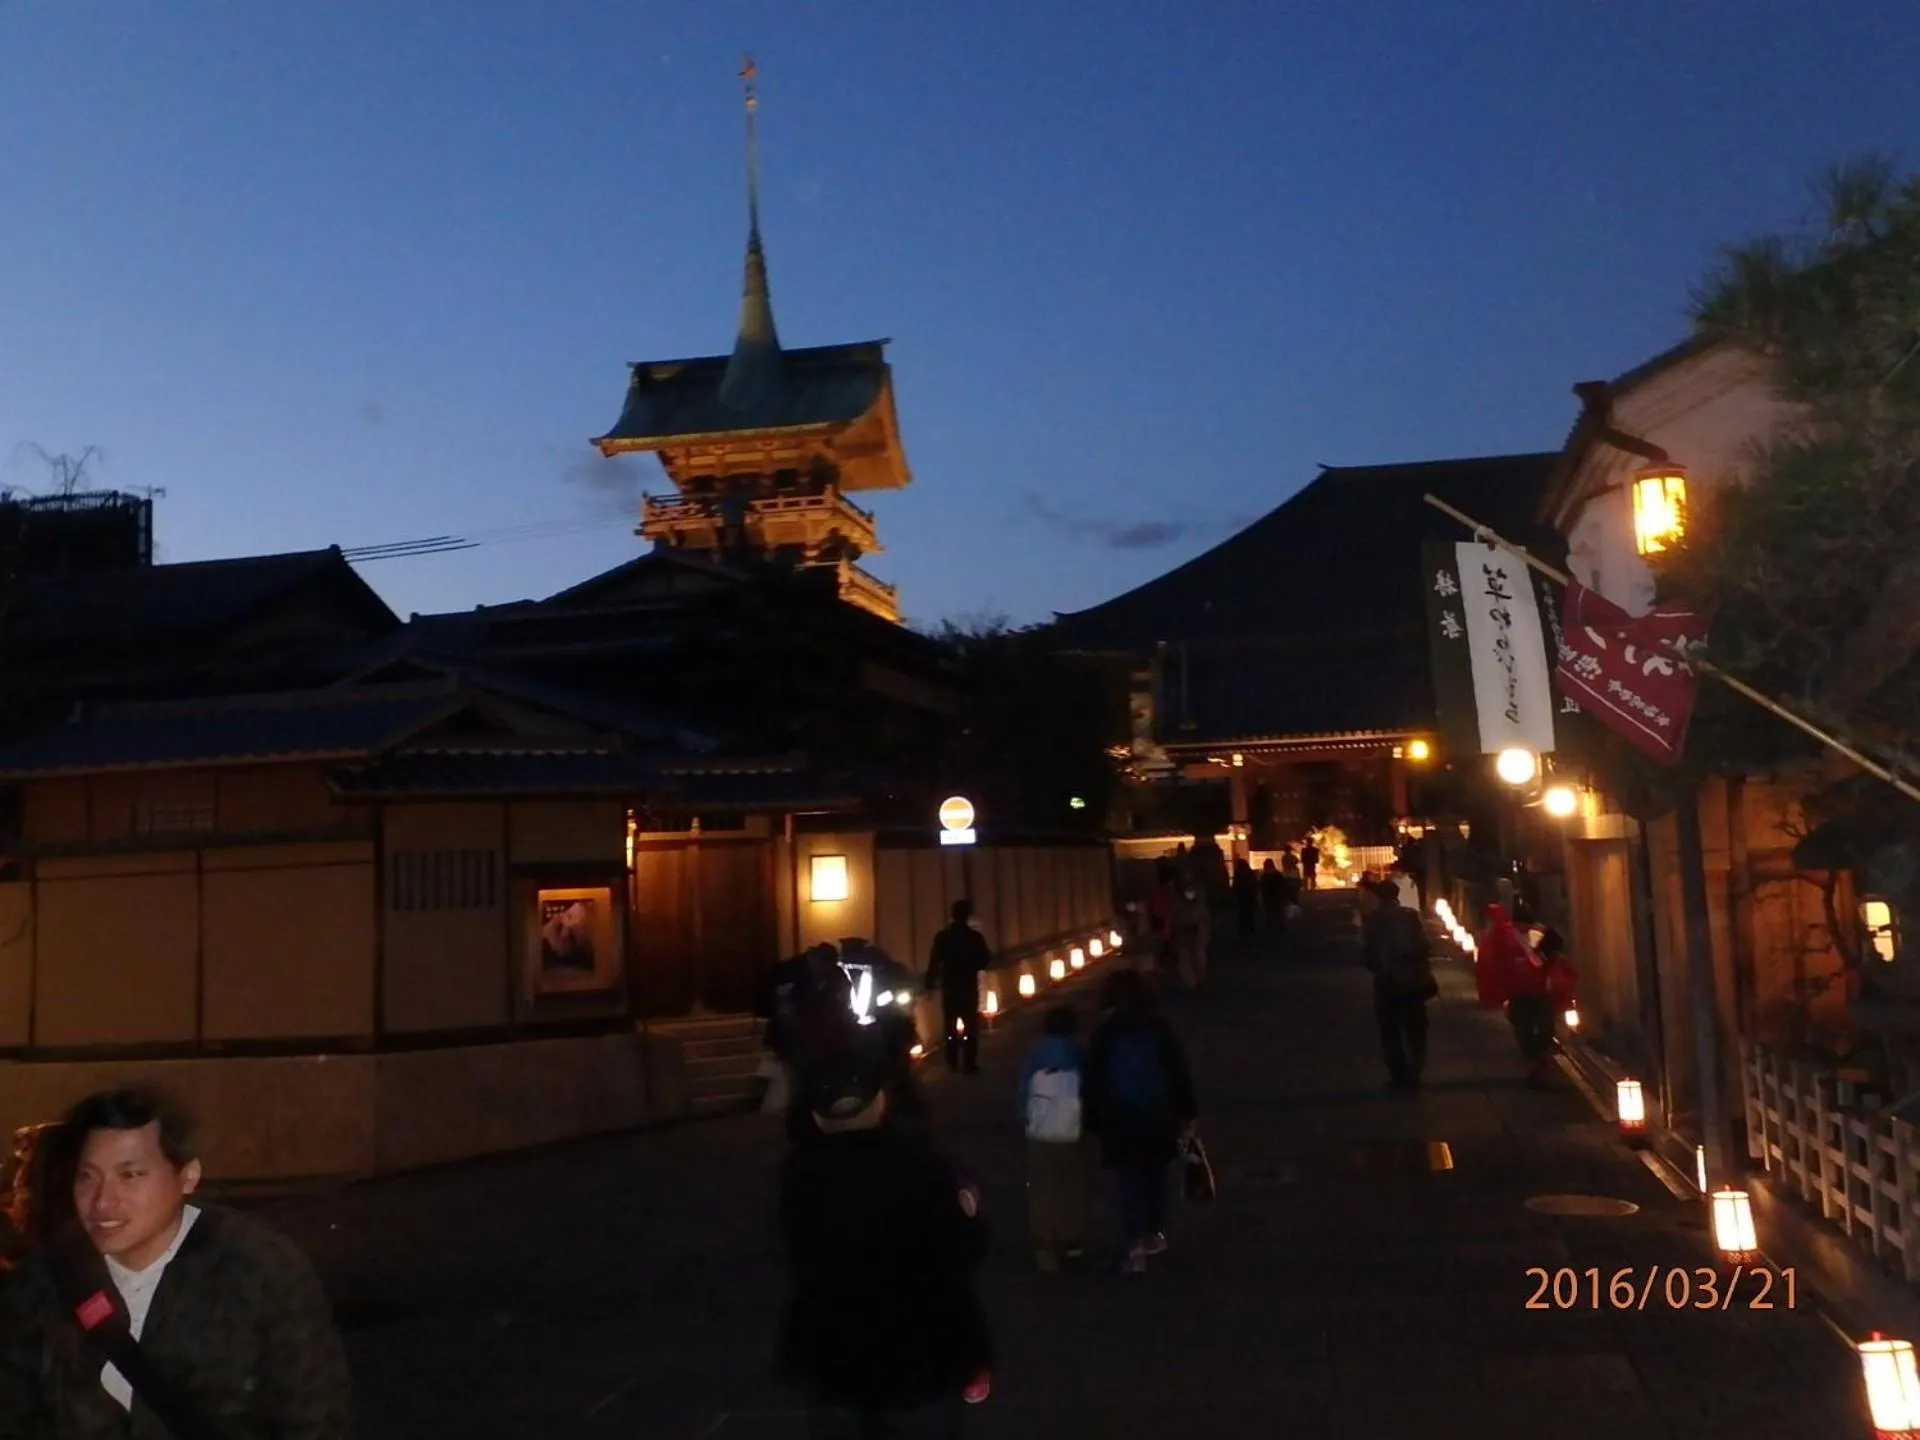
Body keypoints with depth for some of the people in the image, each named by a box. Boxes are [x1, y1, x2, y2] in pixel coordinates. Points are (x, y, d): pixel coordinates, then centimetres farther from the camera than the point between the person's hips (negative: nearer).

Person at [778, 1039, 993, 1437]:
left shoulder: (799, 1174, -12)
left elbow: (800, 1265, 0)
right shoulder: (917, 1160, -21)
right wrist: (967, 1211, 3)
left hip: (831, 1360, 3)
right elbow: (962, 1255, -16)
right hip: (919, 1360, -2)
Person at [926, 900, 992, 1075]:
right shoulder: (975, 936, -9)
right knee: (970, 1028, 6)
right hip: (969, 988, -2)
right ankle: (969, 1065, 1)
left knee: (950, 1027, 13)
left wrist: (930, 984, 1)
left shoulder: (942, 936, -5)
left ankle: (952, 1064, 17)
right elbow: (986, 963, -3)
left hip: (948, 987, 2)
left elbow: (934, 963, -6)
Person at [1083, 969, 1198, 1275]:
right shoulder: (1159, 1026, -1)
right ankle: (1156, 1234, 30)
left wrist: (1093, 1121, 2)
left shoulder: (1104, 1032, -4)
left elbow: (1092, 1080, -4)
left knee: (1128, 1182, 1)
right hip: (1158, 1116, 2)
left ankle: (1136, 1247, -8)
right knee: (1156, 1176, 19)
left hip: (1119, 1119, -2)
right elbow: (1180, 1071, -2)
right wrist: (1188, 1113, 3)